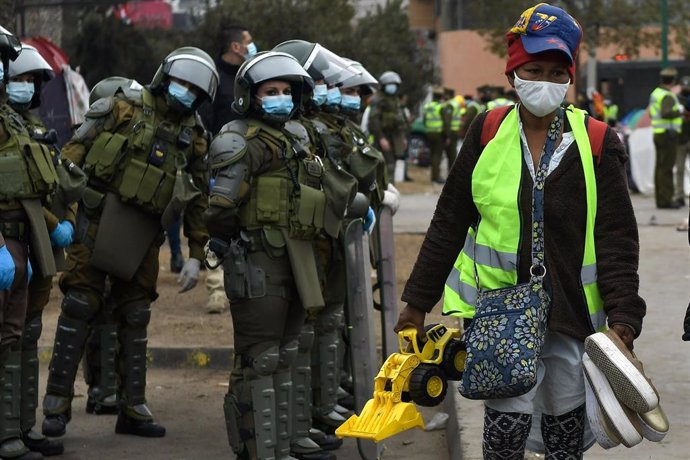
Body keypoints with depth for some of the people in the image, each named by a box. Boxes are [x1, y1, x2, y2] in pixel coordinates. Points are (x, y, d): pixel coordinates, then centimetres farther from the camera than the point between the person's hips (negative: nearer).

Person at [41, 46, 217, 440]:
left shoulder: (194, 137, 11)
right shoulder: (123, 111, 1)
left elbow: (199, 201, 13)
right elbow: (74, 153, -2)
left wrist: (196, 255, 8)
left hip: (144, 236, 4)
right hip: (99, 220, -4)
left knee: (135, 318, 9)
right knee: (80, 308, -6)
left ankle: (133, 408, 16)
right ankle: (57, 403, -2)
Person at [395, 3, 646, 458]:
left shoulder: (596, 143, -2)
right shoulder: (489, 132, 0)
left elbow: (617, 238, -3)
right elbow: (449, 223, 7)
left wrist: (623, 319, -13)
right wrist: (418, 302, 8)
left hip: (572, 310, 1)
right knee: (509, 419, -14)